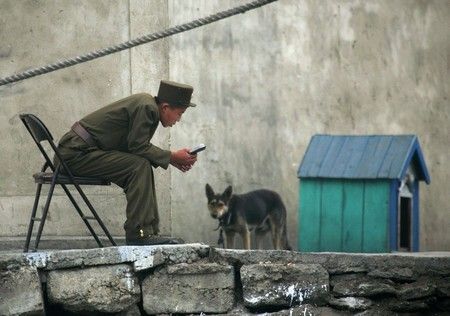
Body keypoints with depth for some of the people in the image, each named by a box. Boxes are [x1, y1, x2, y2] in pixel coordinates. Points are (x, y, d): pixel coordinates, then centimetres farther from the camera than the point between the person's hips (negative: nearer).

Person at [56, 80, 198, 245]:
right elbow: (138, 147, -18)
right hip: (76, 153, -10)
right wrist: (172, 157, -12)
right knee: (140, 166, -20)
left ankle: (150, 231, 6)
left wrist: (173, 158, 6)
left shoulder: (148, 104, 13)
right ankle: (138, 233, -21)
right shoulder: (146, 107, -18)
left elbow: (139, 146, 15)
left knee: (143, 170, 9)